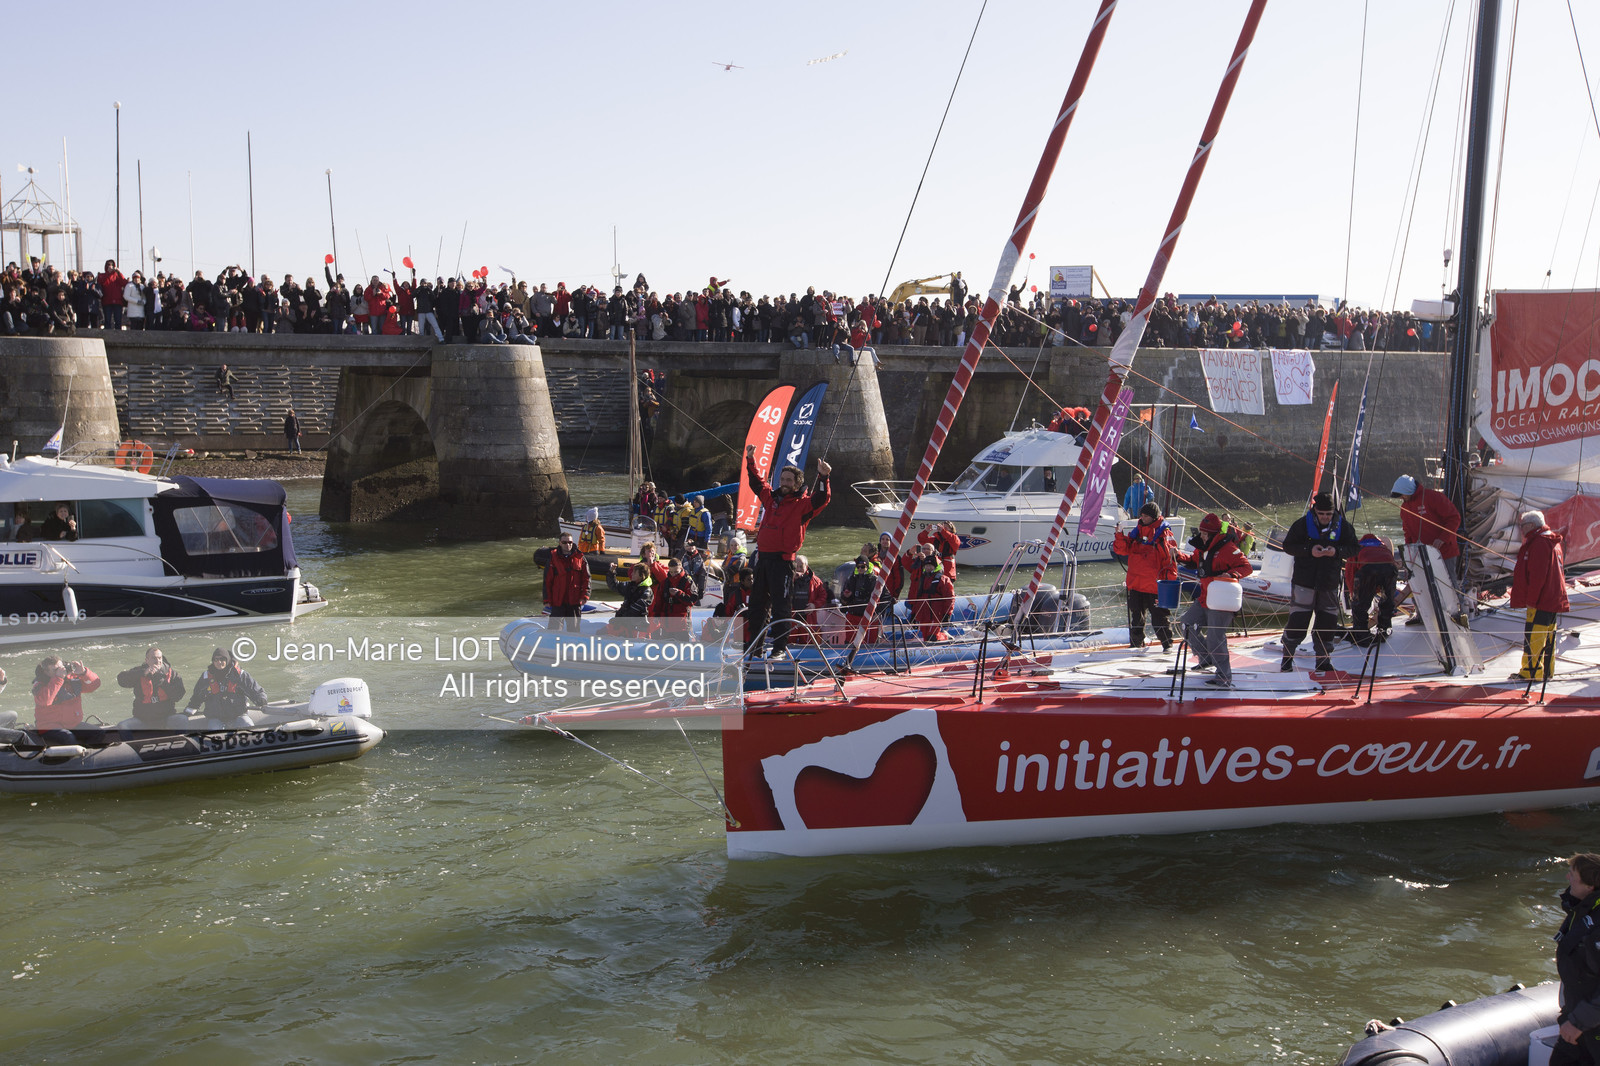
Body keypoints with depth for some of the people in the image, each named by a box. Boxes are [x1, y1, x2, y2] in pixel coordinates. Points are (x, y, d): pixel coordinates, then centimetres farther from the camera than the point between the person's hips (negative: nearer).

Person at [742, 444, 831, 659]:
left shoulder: (803, 504, -2)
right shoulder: (771, 497, 14)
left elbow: (821, 500, -20)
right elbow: (756, 482, 29)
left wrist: (823, 477, -31)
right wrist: (750, 460, 27)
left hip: (783, 559, -6)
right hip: (763, 556, 6)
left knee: (780, 605, -5)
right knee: (757, 603, 12)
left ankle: (780, 647, 0)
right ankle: (755, 645, 22)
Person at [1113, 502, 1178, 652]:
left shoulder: (1164, 534, -5)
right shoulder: (1136, 532, 12)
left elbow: (1170, 559, -7)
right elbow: (1123, 549, 11)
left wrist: (1169, 582, -13)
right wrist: (1120, 537, -9)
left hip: (1154, 584, -6)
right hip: (1135, 583, 6)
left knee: (1159, 616, -2)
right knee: (1135, 615, 12)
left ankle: (1167, 643, 12)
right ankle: (1136, 643, 24)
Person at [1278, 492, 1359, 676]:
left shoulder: (1342, 525, 0)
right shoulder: (1302, 524, -5)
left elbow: (1354, 548, 5)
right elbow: (1288, 546, -3)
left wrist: (1337, 551, -15)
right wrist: (1309, 550, -19)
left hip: (1330, 583, 2)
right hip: (1304, 581, -2)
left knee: (1327, 621, 5)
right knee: (1298, 620, -3)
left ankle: (1323, 660, 17)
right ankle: (1287, 658, 11)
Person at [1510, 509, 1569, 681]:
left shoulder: (1539, 543, -15)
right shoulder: (1552, 542, 19)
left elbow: (1538, 575, -20)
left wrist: (1530, 600, -18)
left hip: (1542, 601, -11)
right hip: (1554, 600, 11)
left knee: (1533, 636, -10)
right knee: (1547, 637, 13)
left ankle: (1531, 672, -11)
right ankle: (1546, 671, 17)